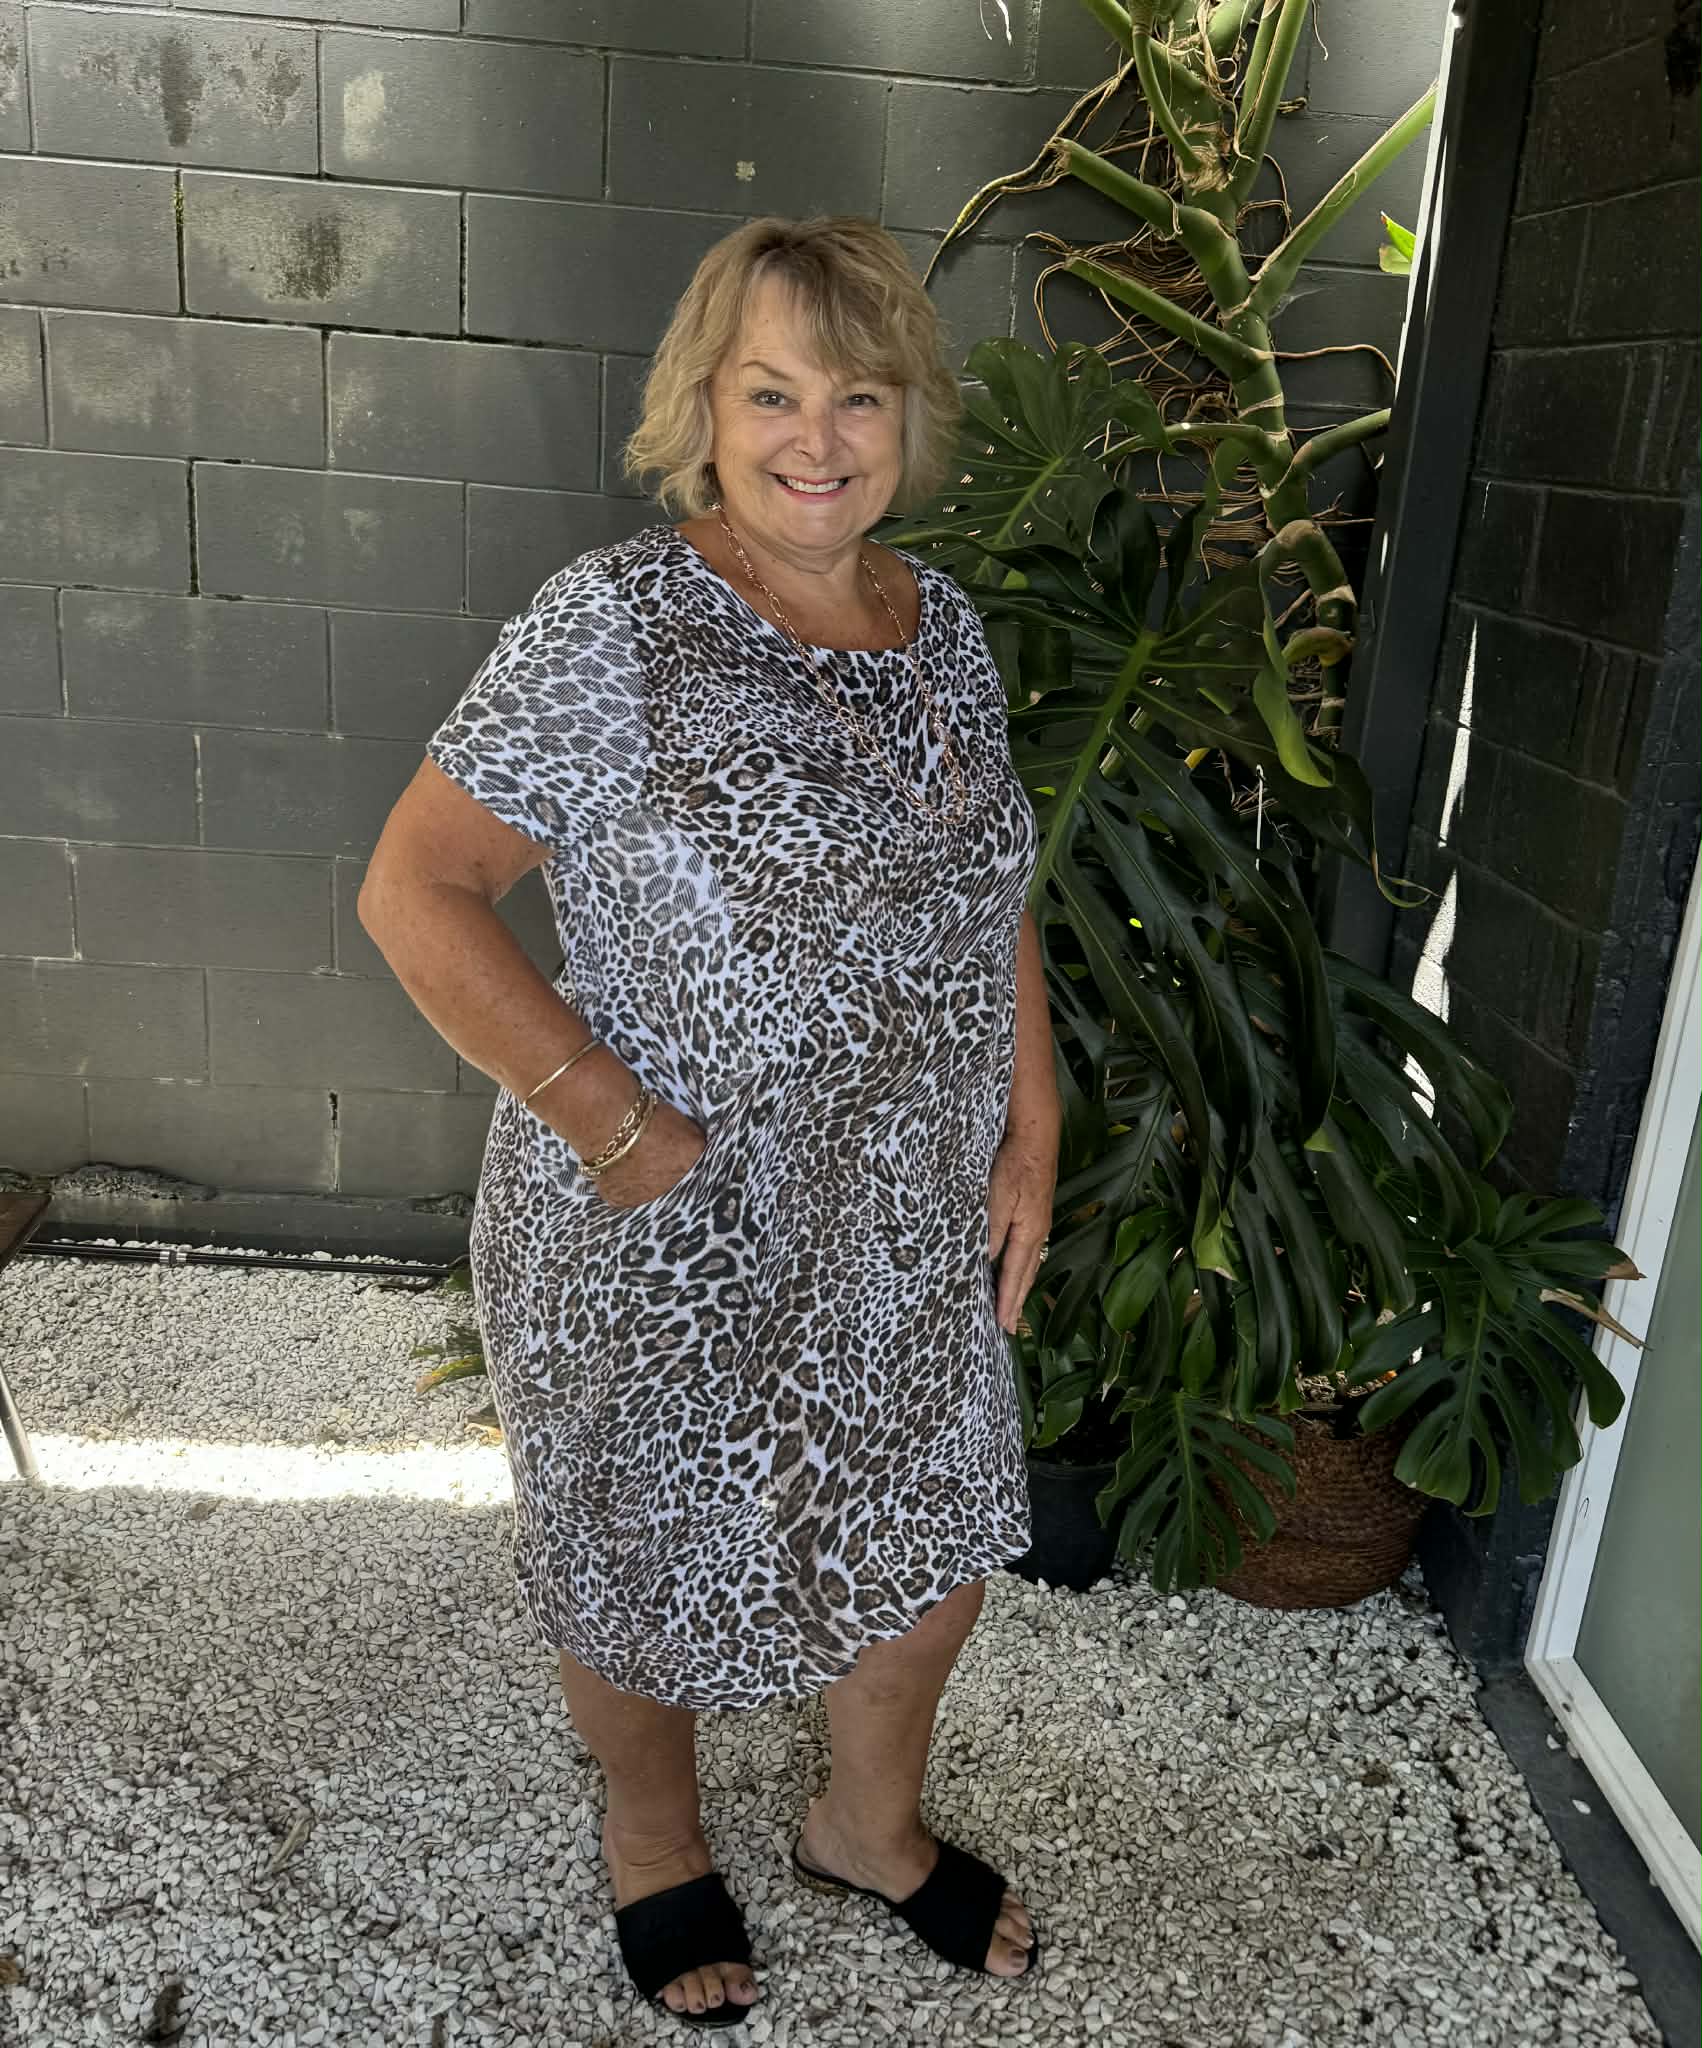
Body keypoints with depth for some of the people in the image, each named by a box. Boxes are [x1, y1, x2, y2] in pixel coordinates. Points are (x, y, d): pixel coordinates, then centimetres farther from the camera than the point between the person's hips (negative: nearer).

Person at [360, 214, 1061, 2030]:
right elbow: (414, 889, -18)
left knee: (934, 1535, 21)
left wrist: (1031, 1131, 6)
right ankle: (653, 1842, 50)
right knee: (650, 1559, 17)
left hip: (912, 1233, 6)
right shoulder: (614, 623, -17)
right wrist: (614, 1126, -22)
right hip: (659, 1247, -6)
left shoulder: (944, 625, 3)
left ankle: (869, 1825, 51)